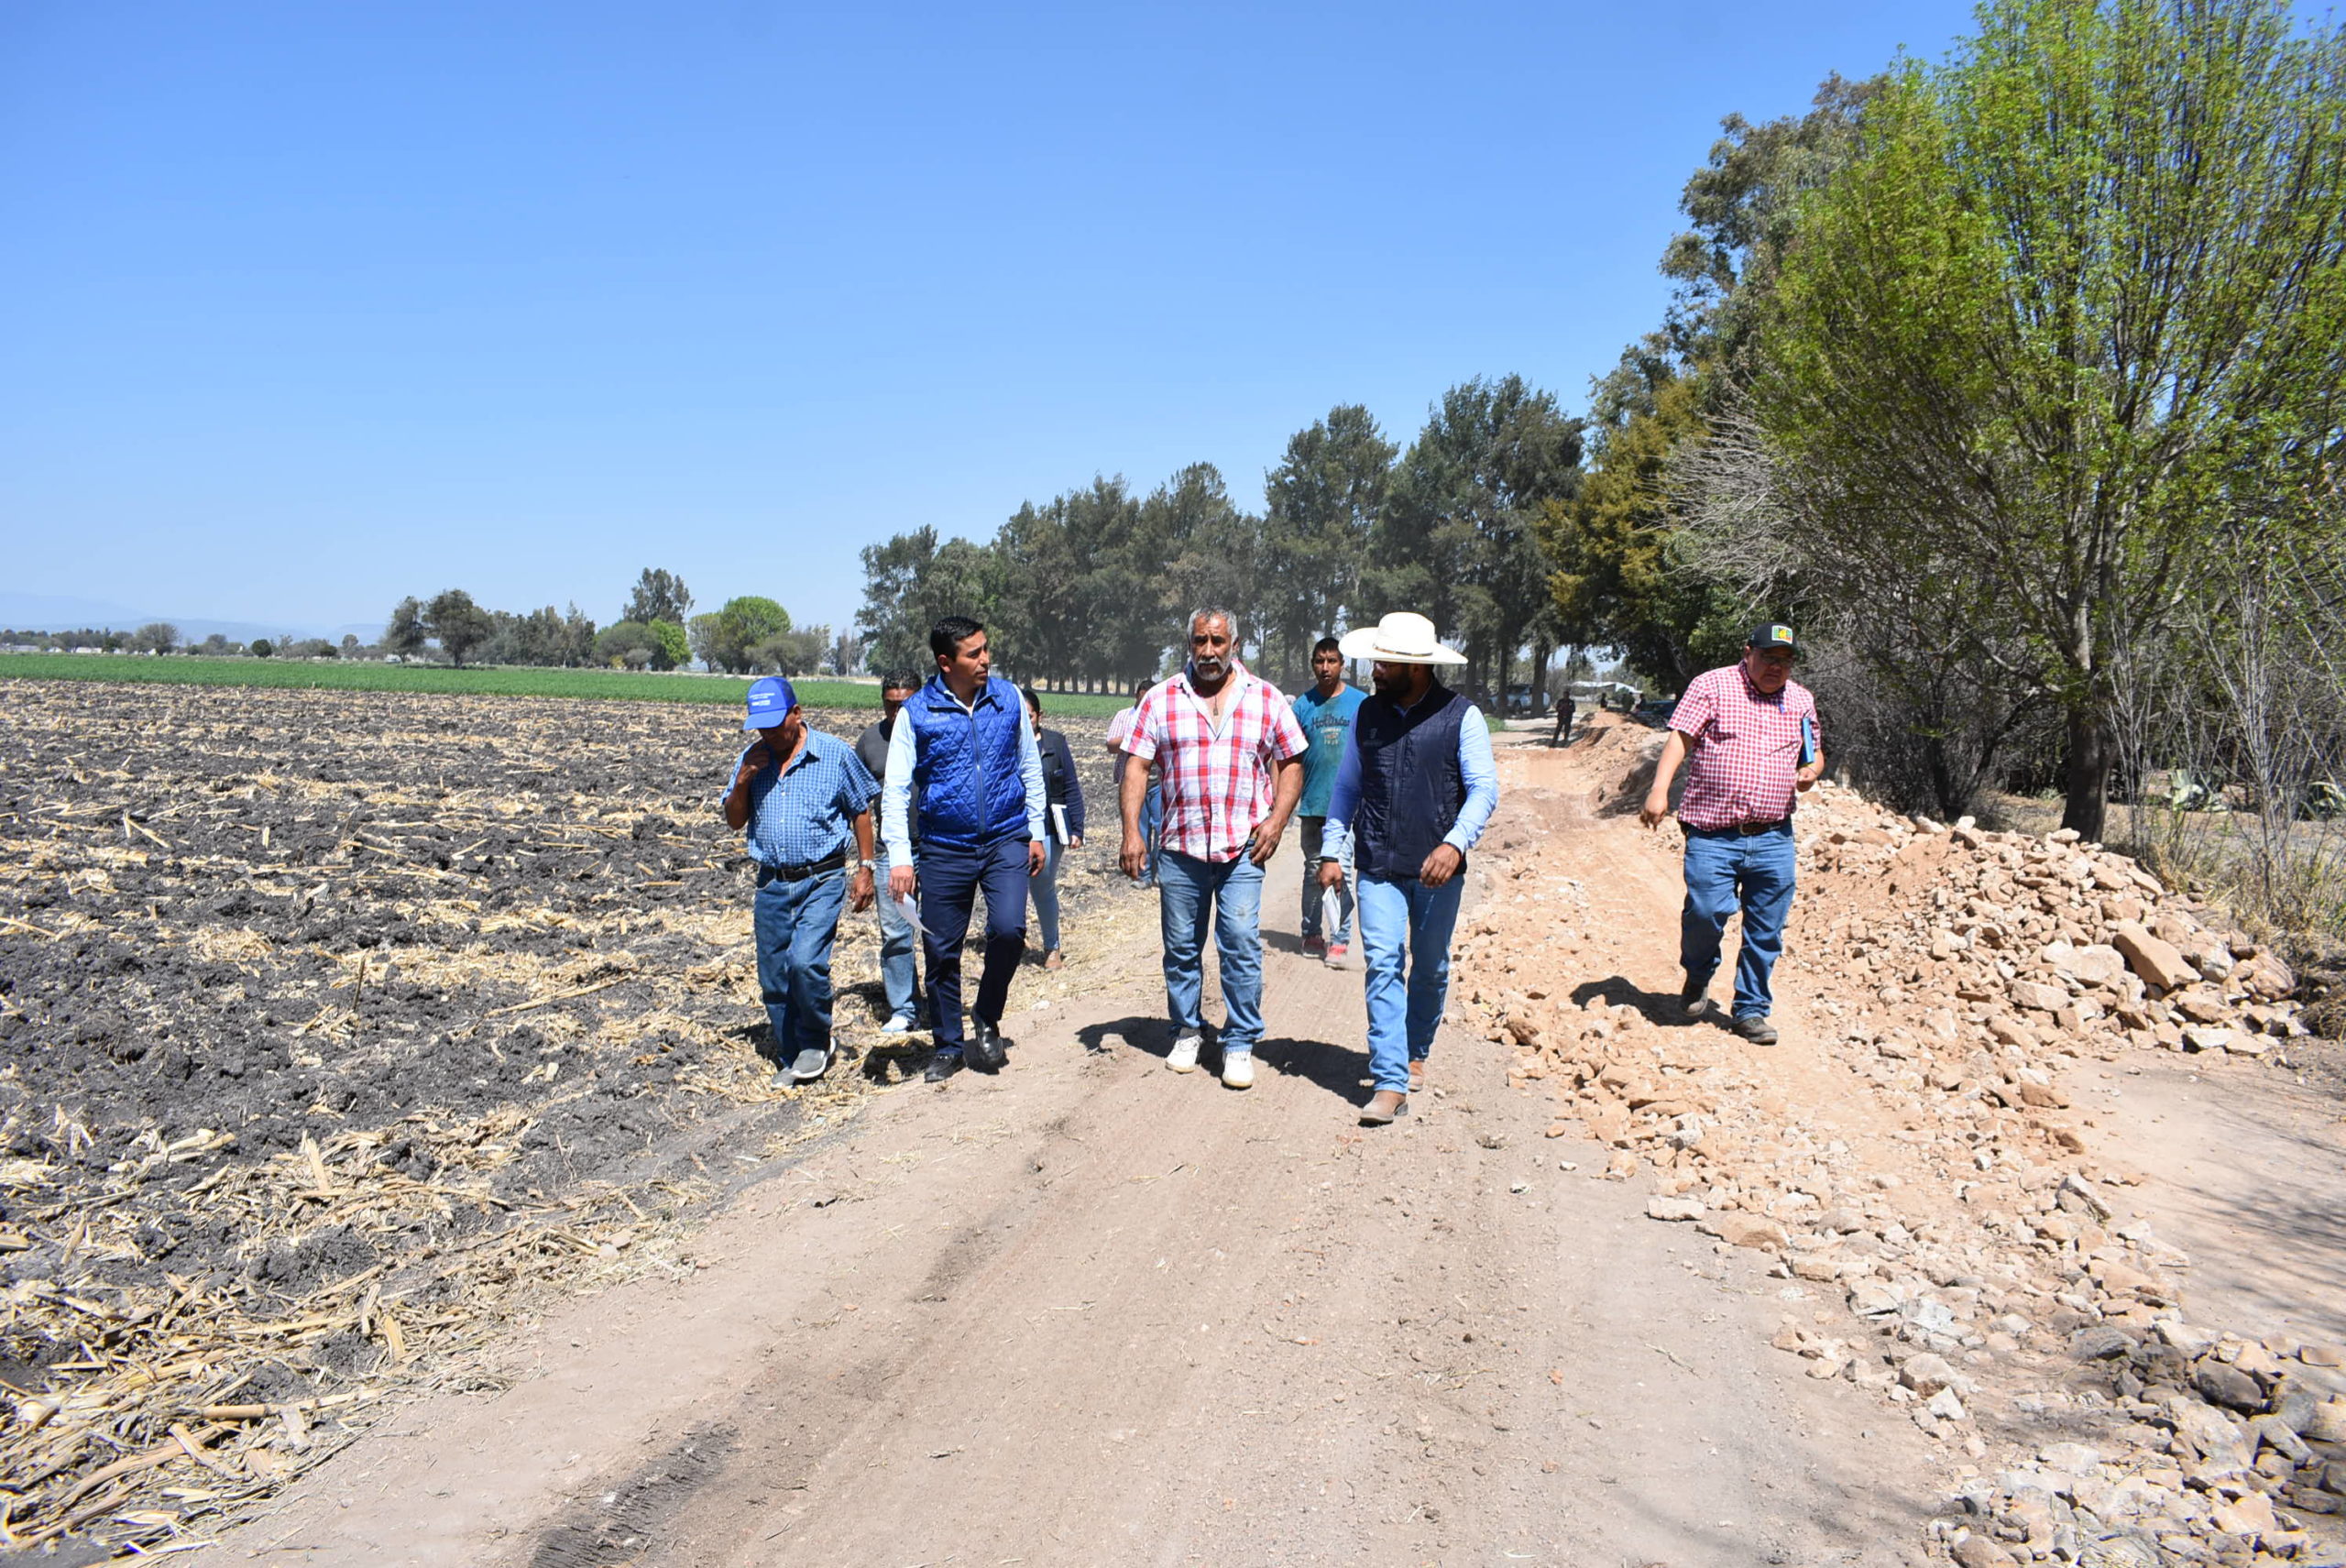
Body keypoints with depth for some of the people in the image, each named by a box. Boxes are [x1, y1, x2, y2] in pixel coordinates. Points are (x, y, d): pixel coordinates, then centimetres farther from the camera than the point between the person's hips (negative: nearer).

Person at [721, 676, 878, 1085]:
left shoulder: (835, 753, -4)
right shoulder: (751, 758, 6)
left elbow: (861, 812, 4)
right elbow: (734, 821, 10)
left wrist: (864, 869, -1)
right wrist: (743, 780, -7)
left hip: (822, 880, -4)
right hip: (771, 882, 5)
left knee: (806, 962, -20)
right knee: (774, 981, 7)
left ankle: (816, 1042, 4)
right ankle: (790, 1059, 23)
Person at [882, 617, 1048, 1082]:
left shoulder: (1008, 698, 1)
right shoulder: (916, 712, -5)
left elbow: (1030, 768, 12)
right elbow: (896, 788, -5)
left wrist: (1035, 832, 10)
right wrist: (899, 857, -14)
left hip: (1006, 840, 1)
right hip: (945, 848, 0)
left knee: (1009, 928, -18)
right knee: (942, 951, 5)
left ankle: (987, 1018, 8)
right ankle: (947, 1046, 25)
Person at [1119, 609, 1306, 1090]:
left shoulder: (1266, 699, 7)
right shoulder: (1160, 699, 6)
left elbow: (1291, 764, 10)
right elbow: (1137, 767, 3)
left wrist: (1276, 820, -3)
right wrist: (1131, 831, -6)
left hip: (1243, 848, -1)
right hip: (1180, 848, 1)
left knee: (1242, 944, -6)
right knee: (1181, 947, 8)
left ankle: (1240, 1044, 6)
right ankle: (1187, 1032, 26)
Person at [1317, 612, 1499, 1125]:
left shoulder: (1461, 717, -5)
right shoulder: (1367, 714, 7)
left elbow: (1483, 789, -9)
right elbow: (1347, 786, 14)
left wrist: (1455, 843, -23)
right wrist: (1331, 851, 9)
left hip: (1437, 867, -1)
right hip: (1378, 866, 2)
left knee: (1430, 968, 13)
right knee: (1382, 964, -10)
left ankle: (1415, 1052, 36)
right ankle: (1390, 1082, -9)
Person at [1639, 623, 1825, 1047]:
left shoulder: (1801, 700, 16)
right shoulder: (1712, 686, 1)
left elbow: (1814, 753, 27)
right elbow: (1679, 738, -7)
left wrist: (1812, 771, 2)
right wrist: (1659, 790, -20)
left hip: (1774, 838, 4)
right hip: (1713, 835, -4)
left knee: (1766, 930, 4)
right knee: (1705, 910, -12)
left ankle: (1751, 1010, 20)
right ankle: (1698, 976, 19)